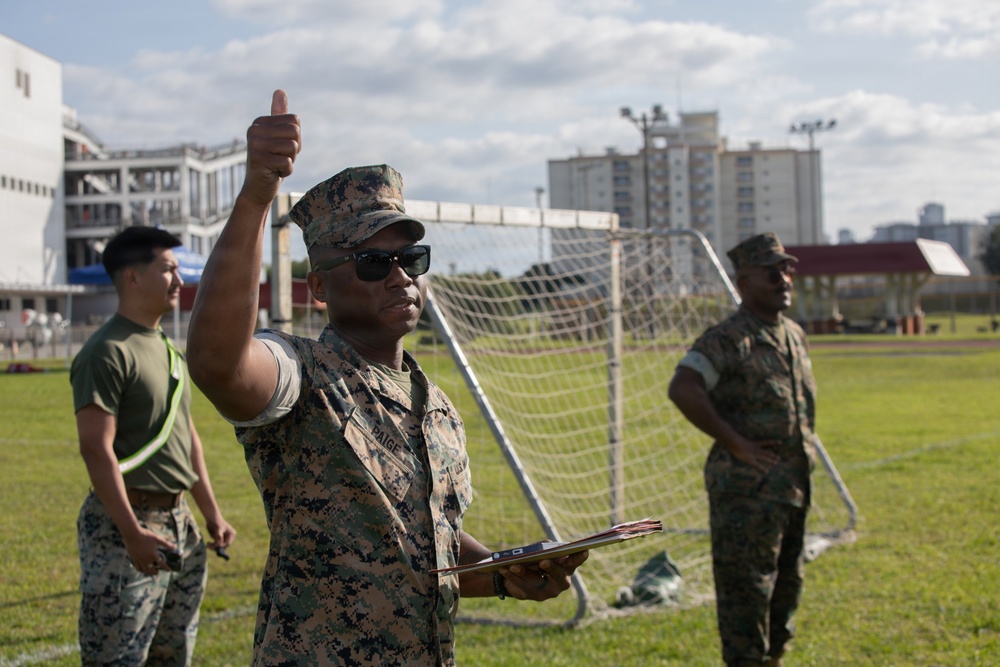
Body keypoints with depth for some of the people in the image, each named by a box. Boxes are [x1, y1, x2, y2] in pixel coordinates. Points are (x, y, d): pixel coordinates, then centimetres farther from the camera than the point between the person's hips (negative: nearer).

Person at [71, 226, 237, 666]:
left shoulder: (168, 349, 15)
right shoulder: (108, 352, -13)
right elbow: (96, 449, -19)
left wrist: (211, 513, 18)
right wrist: (133, 533, -23)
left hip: (179, 521, 9)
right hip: (127, 520, -9)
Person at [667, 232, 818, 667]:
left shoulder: (796, 337, 13)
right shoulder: (727, 339, -14)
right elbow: (683, 389, -28)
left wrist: (803, 448, 15)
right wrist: (735, 443, -24)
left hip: (793, 485, 9)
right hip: (747, 490, -9)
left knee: (786, 585, 17)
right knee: (747, 589, -4)